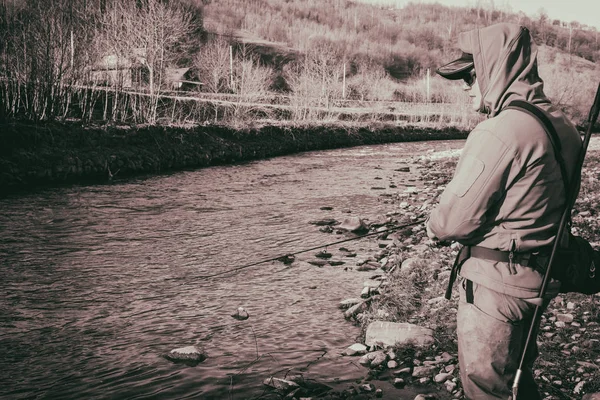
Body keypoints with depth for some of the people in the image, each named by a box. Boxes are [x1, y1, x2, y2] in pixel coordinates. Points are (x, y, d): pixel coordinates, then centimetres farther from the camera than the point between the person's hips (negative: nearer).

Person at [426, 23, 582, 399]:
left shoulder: (498, 133, -25)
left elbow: (453, 222, -23)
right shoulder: (562, 125, 3)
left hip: (497, 282, -8)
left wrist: (434, 226, 1)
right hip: (543, 278, 9)